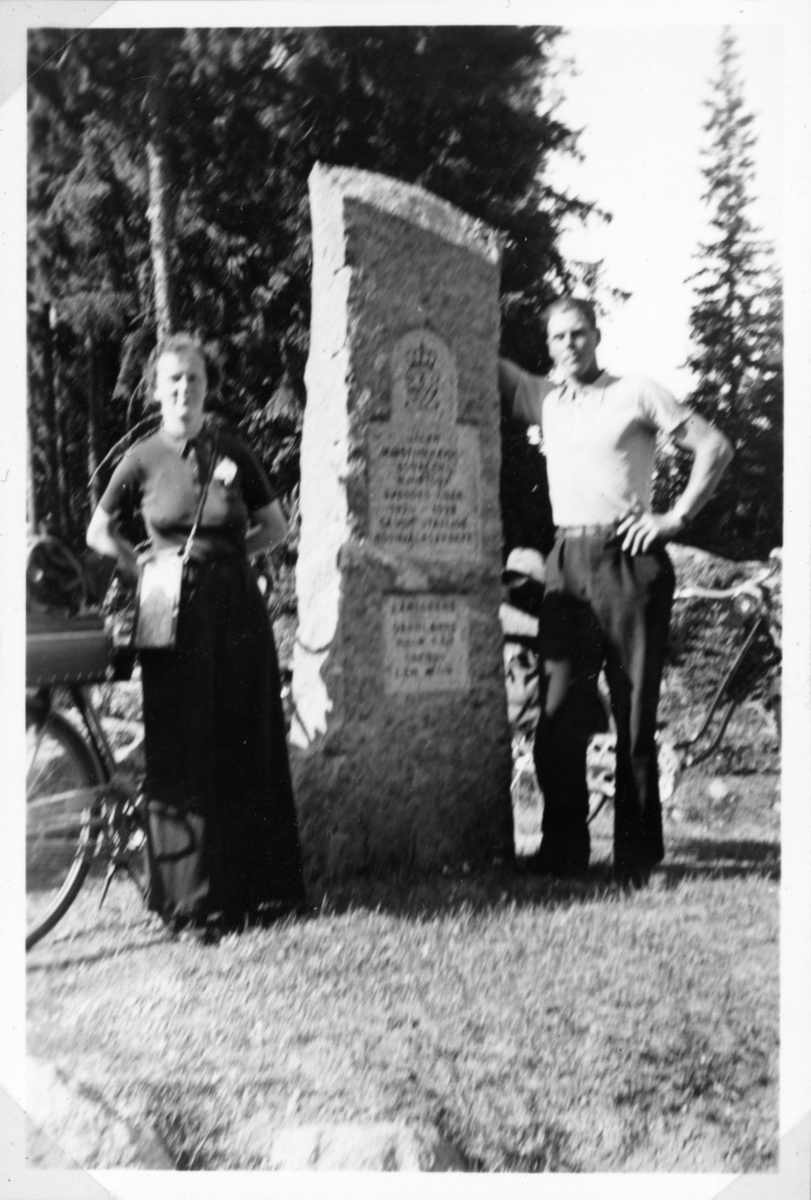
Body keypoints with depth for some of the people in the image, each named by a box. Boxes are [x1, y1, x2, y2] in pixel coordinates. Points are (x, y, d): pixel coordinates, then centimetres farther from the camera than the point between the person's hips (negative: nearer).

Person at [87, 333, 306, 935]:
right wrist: (144, 571, 0)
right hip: (175, 618, -1)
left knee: (249, 752, 5)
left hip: (237, 614, 1)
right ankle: (193, 896, 9)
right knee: (183, 758, 0)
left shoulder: (233, 454, 3)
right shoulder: (143, 459, 1)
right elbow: (99, 533, 11)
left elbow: (276, 525, 13)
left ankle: (257, 886, 15)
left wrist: (226, 557, 1)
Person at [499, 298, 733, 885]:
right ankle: (563, 850, 5)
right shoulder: (544, 399, 16)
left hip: (629, 558, -4)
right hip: (568, 563, 4)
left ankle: (639, 853, 5)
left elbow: (715, 445, 2)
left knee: (636, 709, -1)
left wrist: (676, 516, -5)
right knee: (560, 710, -2)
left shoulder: (637, 393, 4)